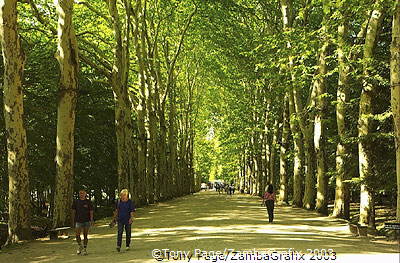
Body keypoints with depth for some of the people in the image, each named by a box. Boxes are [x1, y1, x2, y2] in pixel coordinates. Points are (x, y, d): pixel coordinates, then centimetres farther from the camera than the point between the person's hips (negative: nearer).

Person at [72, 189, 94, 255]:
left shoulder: (88, 202, 2)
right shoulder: (76, 202, 6)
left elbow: (91, 212, 2)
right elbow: (73, 212, 10)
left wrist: (91, 220, -10)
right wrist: (73, 221, 7)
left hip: (86, 221, -1)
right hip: (78, 221, 1)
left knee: (85, 236, 3)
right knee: (77, 235, -10)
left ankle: (84, 249, 13)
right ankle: (80, 246, 15)